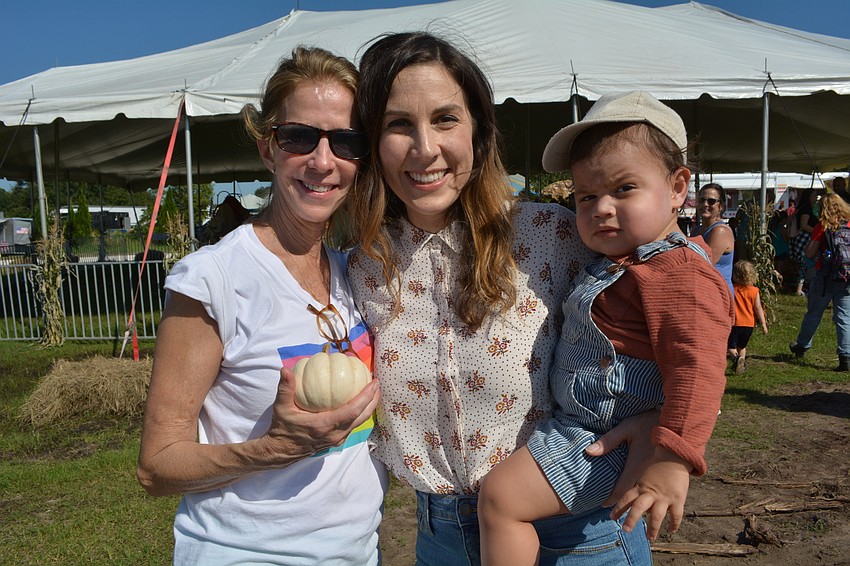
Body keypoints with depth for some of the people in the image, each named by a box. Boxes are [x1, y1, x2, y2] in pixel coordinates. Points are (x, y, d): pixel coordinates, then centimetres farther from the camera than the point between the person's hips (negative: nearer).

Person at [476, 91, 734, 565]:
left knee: (500, 496, -17)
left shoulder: (681, 275, -23)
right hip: (578, 423, 11)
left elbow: (696, 370, -32)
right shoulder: (616, 265, 9)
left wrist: (673, 463, -38)